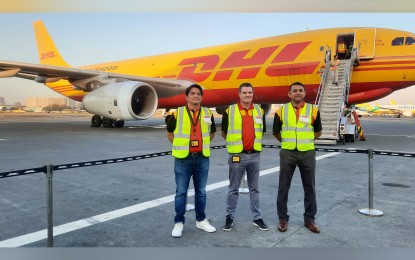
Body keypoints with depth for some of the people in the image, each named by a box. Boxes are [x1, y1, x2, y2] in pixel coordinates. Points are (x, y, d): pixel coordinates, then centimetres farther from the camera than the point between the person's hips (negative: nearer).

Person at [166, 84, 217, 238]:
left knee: (201, 191, 13)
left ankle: (201, 220, 27)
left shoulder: (208, 114, 4)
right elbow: (170, 133, 9)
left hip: (202, 158, 3)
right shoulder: (177, 113, -4)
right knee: (181, 192, 4)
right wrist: (180, 146, 4)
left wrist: (203, 145, 11)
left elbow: (211, 132, 19)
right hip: (183, 158, -2)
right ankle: (179, 222, 16)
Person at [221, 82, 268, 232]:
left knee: (254, 188, 13)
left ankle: (257, 217, 24)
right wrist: (235, 143, 6)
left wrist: (254, 142, 8)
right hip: (237, 155, -3)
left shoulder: (259, 111, 5)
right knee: (233, 189, 8)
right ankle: (230, 217, 21)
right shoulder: (230, 111, -5)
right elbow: (224, 133, 5)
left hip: (254, 155, 3)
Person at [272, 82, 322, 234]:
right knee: (283, 187, 5)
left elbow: (318, 132, 12)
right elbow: (276, 132, 12)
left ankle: (309, 219, 24)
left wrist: (305, 140, 12)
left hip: (307, 153, 1)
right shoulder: (281, 111, 0)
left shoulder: (313, 110, 1)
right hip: (287, 153, 0)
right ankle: (283, 218, 19)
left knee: (309, 187, 9)